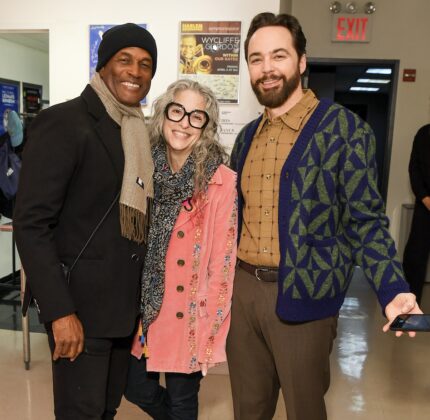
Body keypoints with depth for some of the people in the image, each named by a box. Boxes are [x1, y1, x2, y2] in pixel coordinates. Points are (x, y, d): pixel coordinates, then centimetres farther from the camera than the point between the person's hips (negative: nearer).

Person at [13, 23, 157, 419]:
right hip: (80, 303, -7)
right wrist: (59, 311, -20)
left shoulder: (139, 133, 10)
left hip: (126, 304, 7)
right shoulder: (62, 122, -12)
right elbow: (30, 223, -17)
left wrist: (144, 297, 10)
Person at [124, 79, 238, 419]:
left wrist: (209, 335, -12)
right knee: (138, 388, 18)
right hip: (144, 308, 5)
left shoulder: (221, 182, -15)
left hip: (188, 316, -4)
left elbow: (222, 264, -13)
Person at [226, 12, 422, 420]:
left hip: (302, 296, -5)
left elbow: (365, 220, -9)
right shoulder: (247, 136, 10)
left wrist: (393, 290, -22)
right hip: (241, 288, 6)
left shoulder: (345, 129, -9)